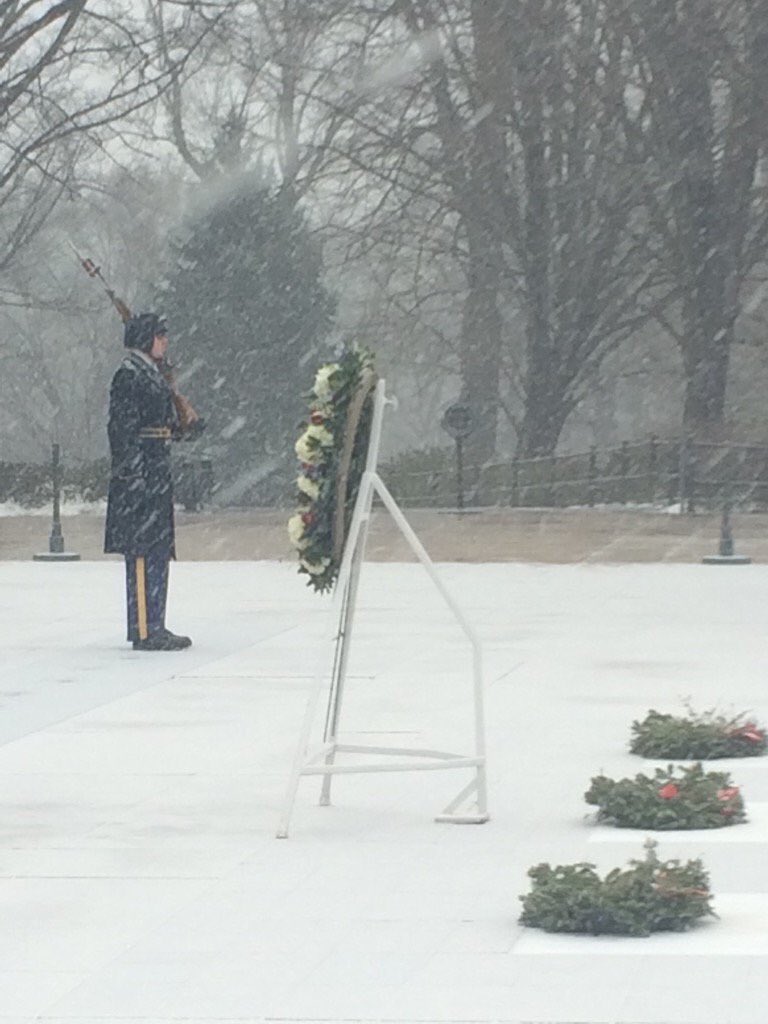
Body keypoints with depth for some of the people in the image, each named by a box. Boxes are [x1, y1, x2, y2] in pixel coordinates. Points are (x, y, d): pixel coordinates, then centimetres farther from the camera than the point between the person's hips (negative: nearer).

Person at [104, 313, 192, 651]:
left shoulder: (150, 373, 18)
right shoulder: (129, 375, -12)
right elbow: (122, 428, -17)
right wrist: (133, 472, -21)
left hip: (156, 472, 11)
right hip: (138, 473, -11)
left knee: (158, 547, 12)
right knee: (144, 549, -9)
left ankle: (152, 627, 17)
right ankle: (145, 630, -9)